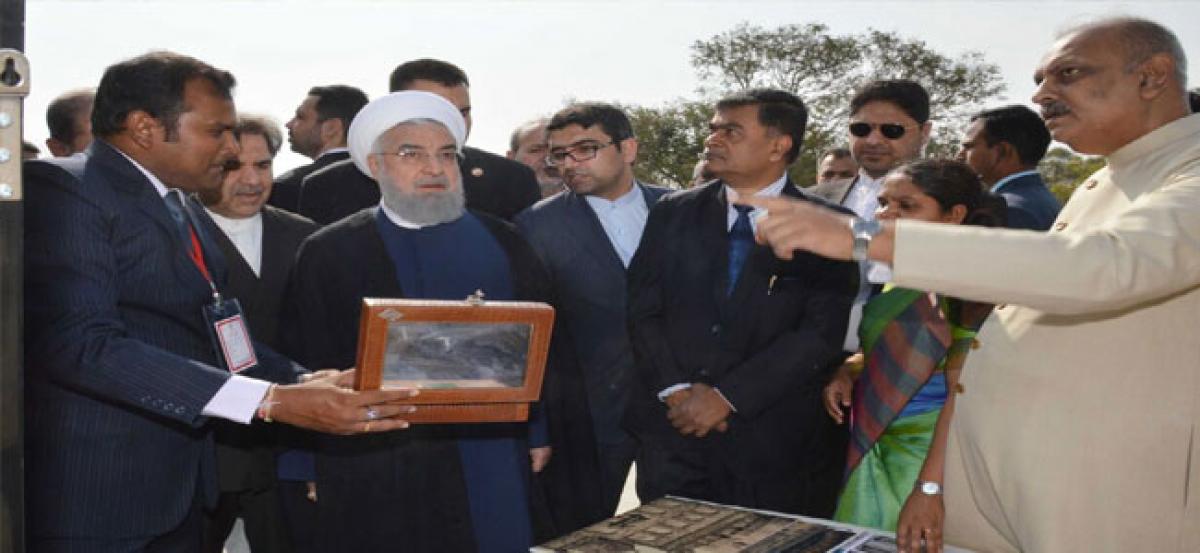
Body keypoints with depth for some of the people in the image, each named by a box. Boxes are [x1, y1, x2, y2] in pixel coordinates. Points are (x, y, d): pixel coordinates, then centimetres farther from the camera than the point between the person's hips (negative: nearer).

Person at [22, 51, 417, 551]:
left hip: (178, 490, 8)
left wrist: (310, 383, -3)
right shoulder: (62, 189, -13)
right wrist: (272, 401, -29)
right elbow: (81, 342, -25)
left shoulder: (188, 212, 14)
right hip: (90, 497, -8)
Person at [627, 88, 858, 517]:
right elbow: (642, 309, 5)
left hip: (773, 442, -2)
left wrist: (727, 396, -14)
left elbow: (822, 332, -11)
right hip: (672, 428, 3)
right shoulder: (673, 213, 7)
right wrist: (675, 390, -10)